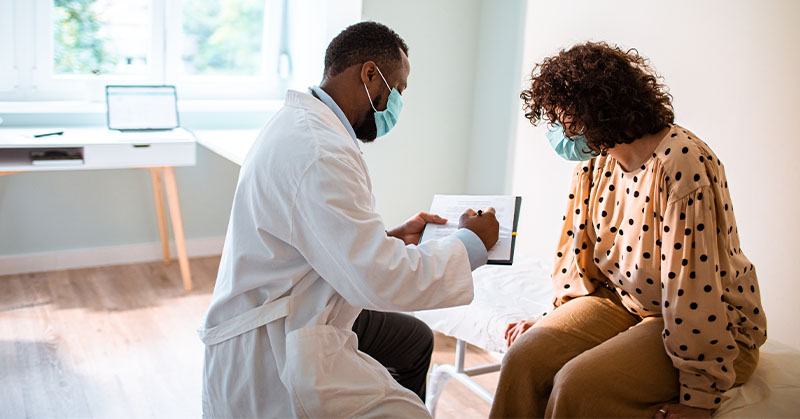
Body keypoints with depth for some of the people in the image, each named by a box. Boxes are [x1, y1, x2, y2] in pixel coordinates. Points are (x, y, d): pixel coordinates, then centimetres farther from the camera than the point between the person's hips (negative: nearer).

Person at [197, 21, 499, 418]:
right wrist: (470, 243, -13)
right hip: (272, 359, -11)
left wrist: (393, 236, 14)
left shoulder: (301, 123, 8)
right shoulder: (320, 153, -26)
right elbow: (383, 280, -27)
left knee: (414, 339, 23)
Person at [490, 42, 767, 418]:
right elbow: (579, 253, 11)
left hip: (713, 328, -6)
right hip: (620, 301, 7)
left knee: (578, 386, -26)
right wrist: (562, 321, 5)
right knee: (525, 358, -15)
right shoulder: (594, 163, 2)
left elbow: (694, 283, -26)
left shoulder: (680, 162, -25)